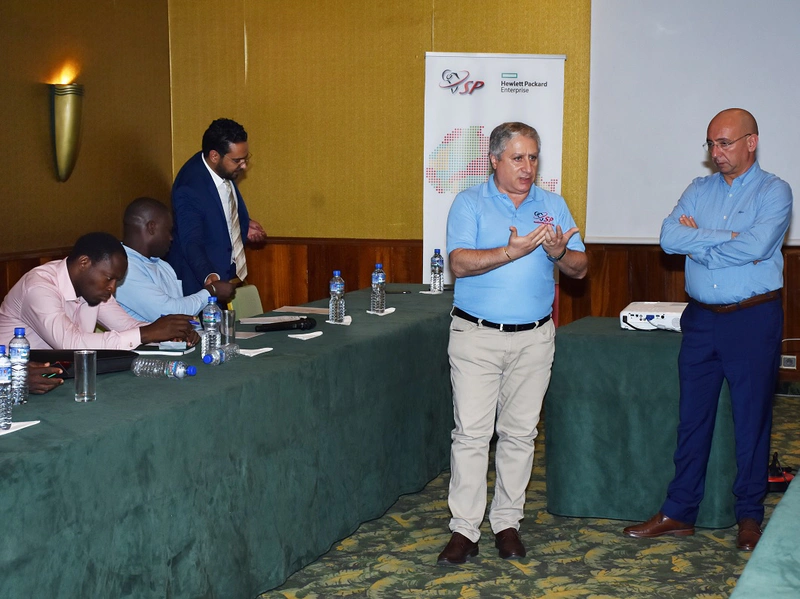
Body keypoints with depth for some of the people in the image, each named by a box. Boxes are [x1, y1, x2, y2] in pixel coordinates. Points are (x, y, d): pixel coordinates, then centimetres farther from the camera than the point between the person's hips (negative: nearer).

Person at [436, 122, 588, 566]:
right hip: (477, 334, -3)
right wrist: (511, 252, -25)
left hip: (534, 337, 3)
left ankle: (507, 522, 18)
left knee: (520, 433, 7)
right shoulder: (470, 203, 0)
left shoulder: (553, 205, 10)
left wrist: (559, 254, -15)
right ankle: (465, 529, 1)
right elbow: (460, 263, -13)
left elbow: (580, 268, 7)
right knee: (471, 433, -5)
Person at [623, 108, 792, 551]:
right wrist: (727, 238, -13)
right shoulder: (699, 191, 10)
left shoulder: (774, 192, -4)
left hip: (753, 319, -4)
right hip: (701, 318, 4)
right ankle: (679, 513, 17)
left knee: (752, 419, 5)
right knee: (692, 418, 9)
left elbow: (756, 247, -20)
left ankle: (750, 515, 19)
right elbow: (669, 238, -5)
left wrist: (697, 240, -9)